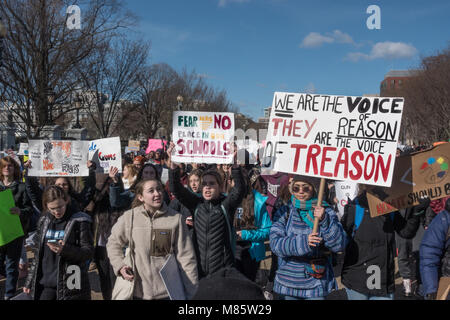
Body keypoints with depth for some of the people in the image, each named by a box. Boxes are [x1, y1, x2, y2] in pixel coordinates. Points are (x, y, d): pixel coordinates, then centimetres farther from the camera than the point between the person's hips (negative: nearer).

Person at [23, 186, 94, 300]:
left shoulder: (79, 221, -6)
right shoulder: (43, 222, 9)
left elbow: (89, 252, -8)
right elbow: (37, 254, 16)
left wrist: (65, 250, -24)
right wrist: (29, 282, 16)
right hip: (44, 286, 4)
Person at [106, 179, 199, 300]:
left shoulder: (175, 218, -7)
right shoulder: (129, 217, -4)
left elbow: (186, 257, -4)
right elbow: (113, 243, 12)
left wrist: (189, 292, -4)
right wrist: (120, 266, -3)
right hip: (138, 292, 1)